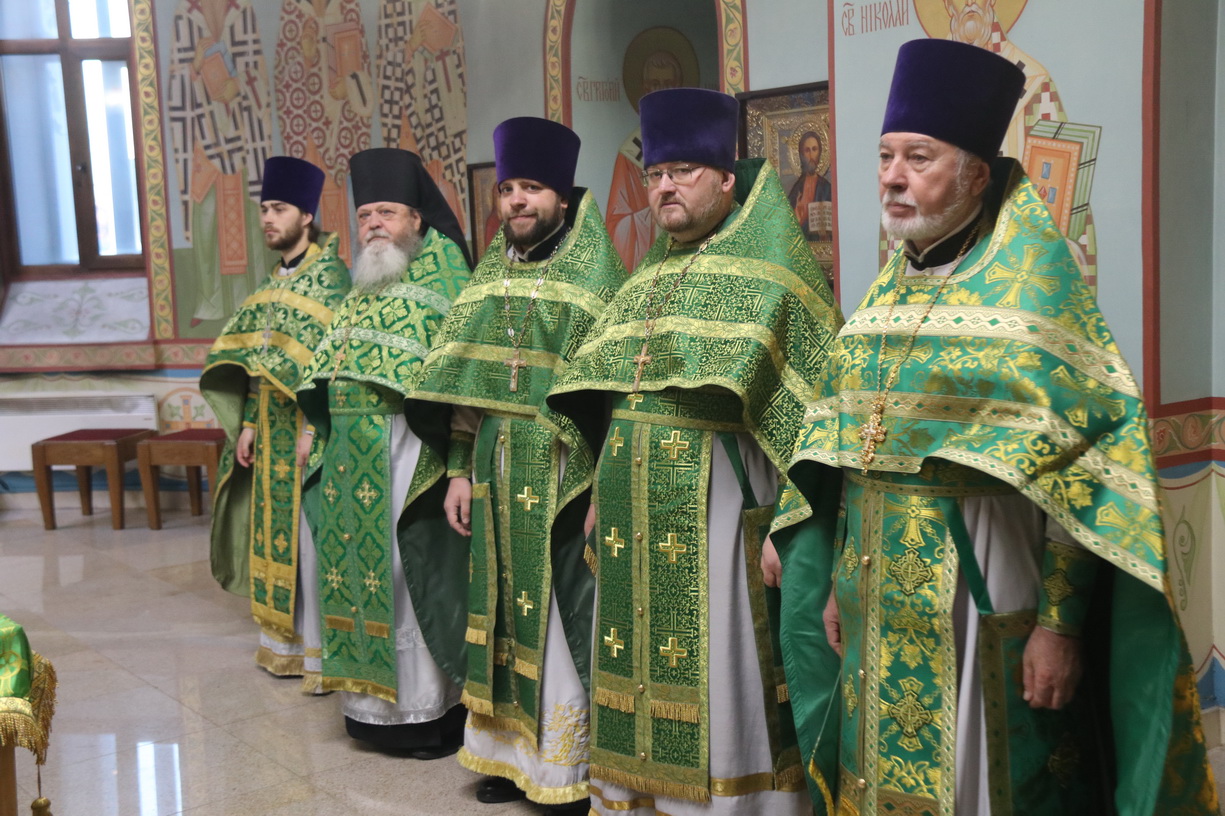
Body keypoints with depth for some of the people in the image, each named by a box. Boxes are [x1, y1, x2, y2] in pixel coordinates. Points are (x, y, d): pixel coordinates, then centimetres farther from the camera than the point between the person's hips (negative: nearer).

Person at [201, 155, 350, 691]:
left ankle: (326, 650, 8)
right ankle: (290, 641, 24)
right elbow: (257, 361, 15)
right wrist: (248, 424, 10)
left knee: (313, 534, -3)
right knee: (280, 528, 13)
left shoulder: (330, 274, -11)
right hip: (275, 428, 8)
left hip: (313, 424, -8)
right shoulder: (275, 280, 13)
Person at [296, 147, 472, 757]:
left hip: (406, 448, -7)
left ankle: (430, 706, 7)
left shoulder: (438, 264, -3)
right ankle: (374, 699, 21)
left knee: (410, 569, -4)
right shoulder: (362, 285, 19)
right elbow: (329, 372, 22)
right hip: (351, 452, 7)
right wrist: (316, 428, 14)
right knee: (360, 563, 10)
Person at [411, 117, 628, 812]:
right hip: (500, 479, 6)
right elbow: (467, 385, 12)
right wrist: (462, 470, 7)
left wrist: (602, 488, -17)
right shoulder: (493, 273, 12)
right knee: (509, 610, 12)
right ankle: (516, 752, 25)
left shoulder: (594, 277, -5)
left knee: (565, 616, 0)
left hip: (563, 476, -6)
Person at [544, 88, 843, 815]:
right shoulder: (647, 280, 16)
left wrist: (786, 519, -16)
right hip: (637, 503, 7)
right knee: (644, 663, 12)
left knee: (716, 671, -1)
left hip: (720, 500, -6)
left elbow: (803, 400, -10)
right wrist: (604, 491, 15)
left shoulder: (767, 273, -4)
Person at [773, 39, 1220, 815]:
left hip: (982, 594, -6)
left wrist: (1061, 622, -16)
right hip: (884, 599, 6)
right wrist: (838, 582, 12)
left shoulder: (1032, 274, -10)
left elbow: (1079, 460, -14)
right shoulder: (892, 285, 10)